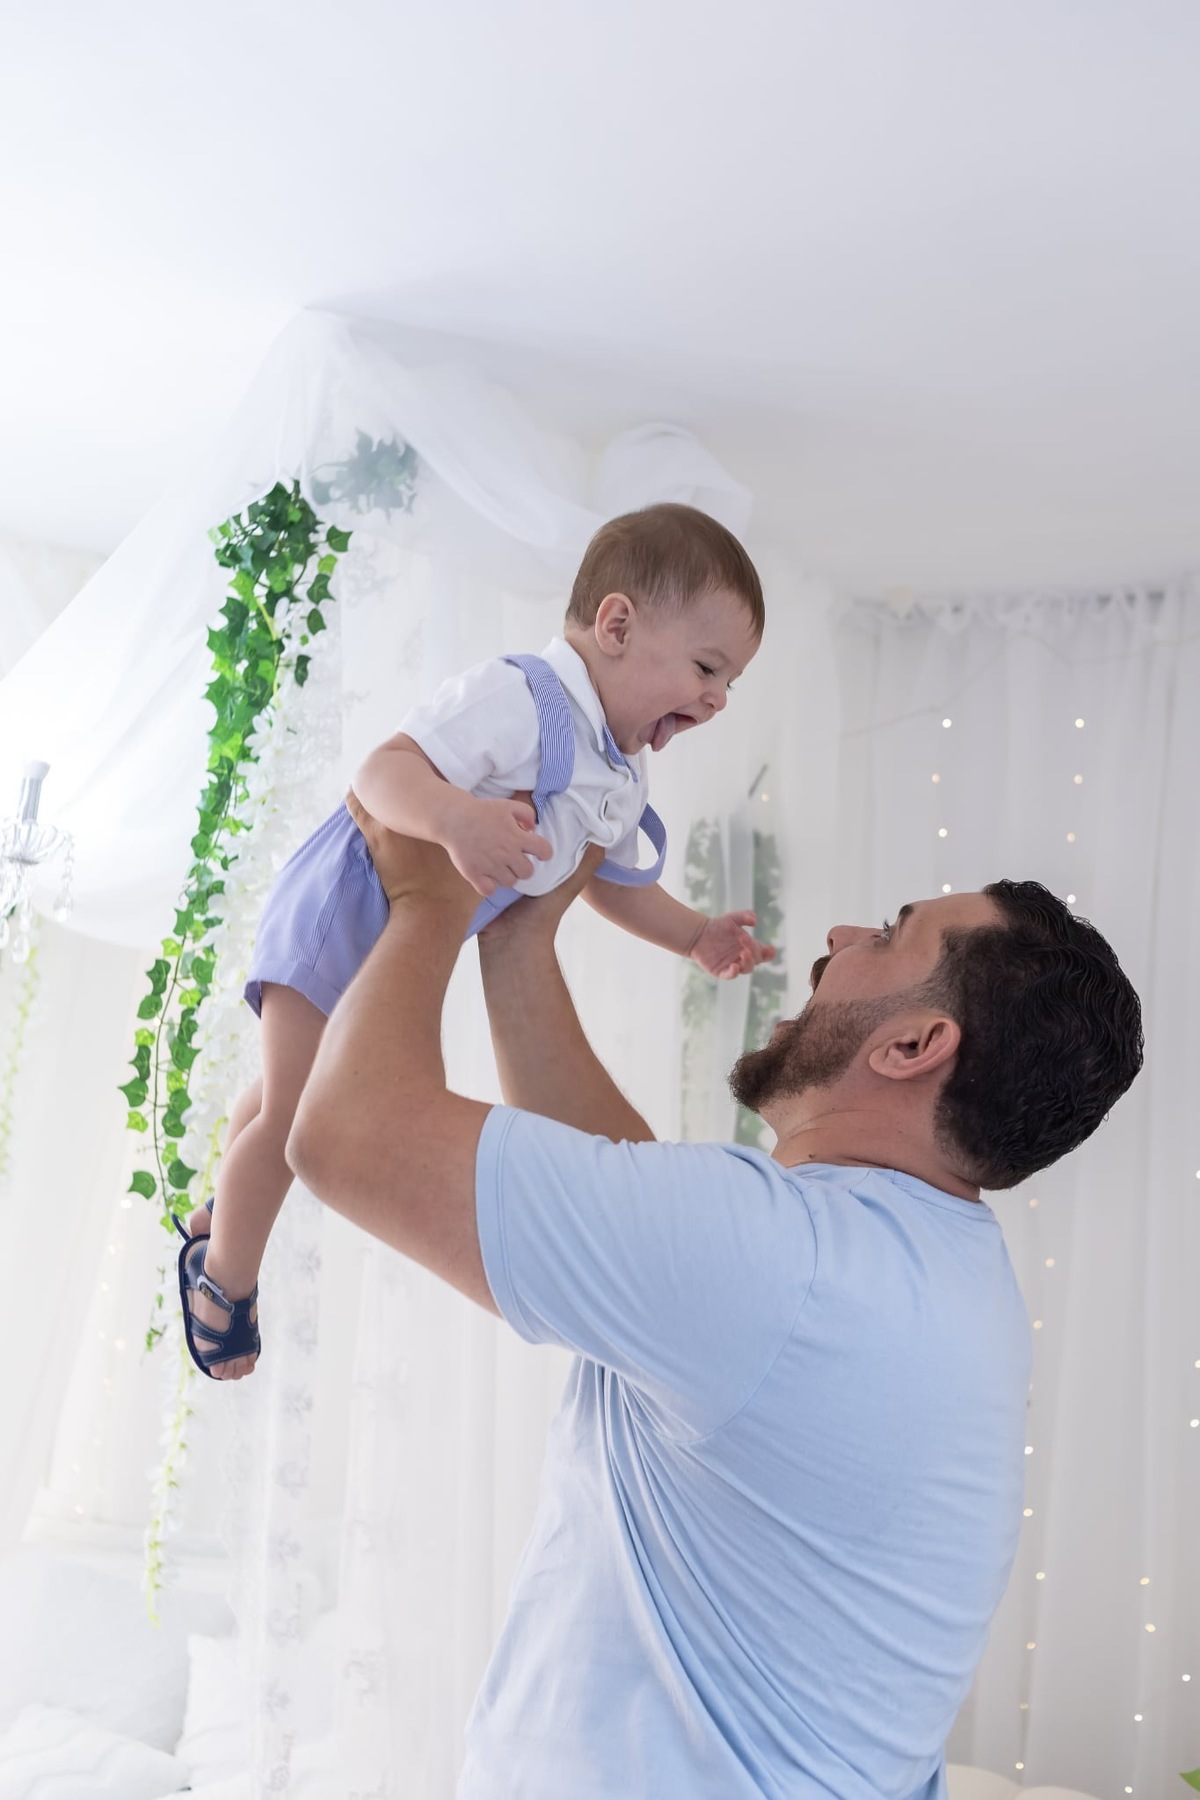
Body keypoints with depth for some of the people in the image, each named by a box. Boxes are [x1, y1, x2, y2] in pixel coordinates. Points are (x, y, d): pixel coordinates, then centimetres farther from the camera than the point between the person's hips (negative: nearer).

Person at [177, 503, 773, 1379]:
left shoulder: (623, 787, -1)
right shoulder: (515, 699, -31)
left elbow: (615, 883, 16)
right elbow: (385, 769, -40)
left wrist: (696, 936, 6)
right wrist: (456, 817, -58)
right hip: (339, 914, -9)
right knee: (293, 1114, -2)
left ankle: (221, 1215, 48)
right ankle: (224, 1274, 22)